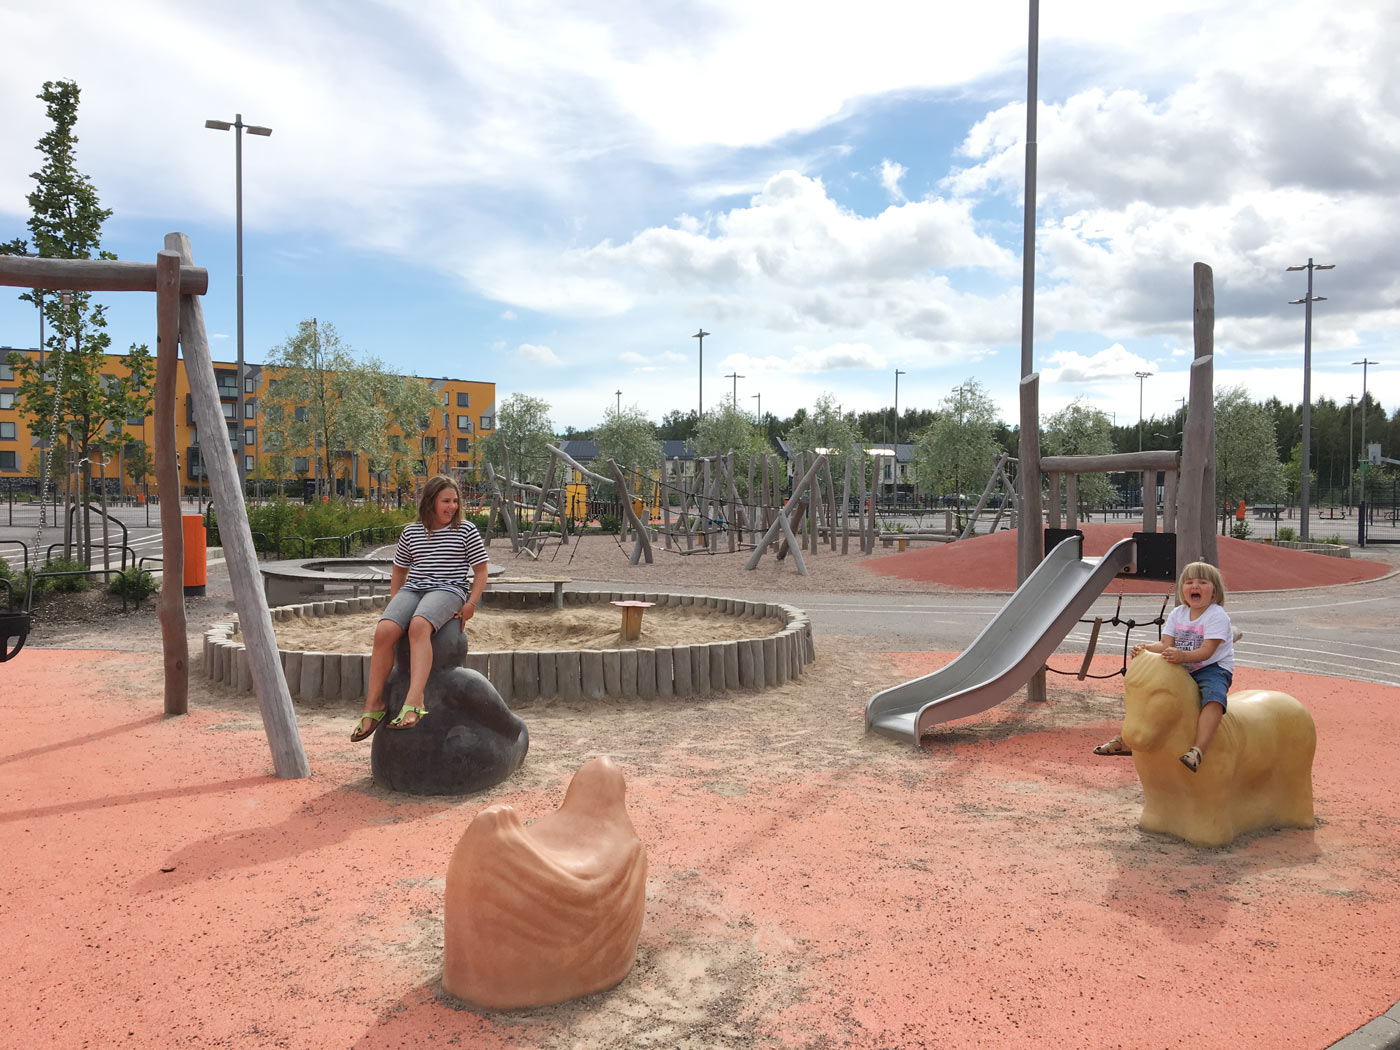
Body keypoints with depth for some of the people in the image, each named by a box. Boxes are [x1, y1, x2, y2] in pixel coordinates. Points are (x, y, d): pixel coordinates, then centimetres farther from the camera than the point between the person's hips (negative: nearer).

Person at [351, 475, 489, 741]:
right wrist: (394, 606, 14)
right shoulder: (411, 532, 15)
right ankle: (373, 705, -18)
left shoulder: (466, 531, 7)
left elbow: (481, 571, 8)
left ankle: (414, 702, -47)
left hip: (447, 590, -3)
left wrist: (471, 604, -4)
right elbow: (399, 571, 26)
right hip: (412, 589, 4)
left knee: (418, 625, -37)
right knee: (384, 631, -27)